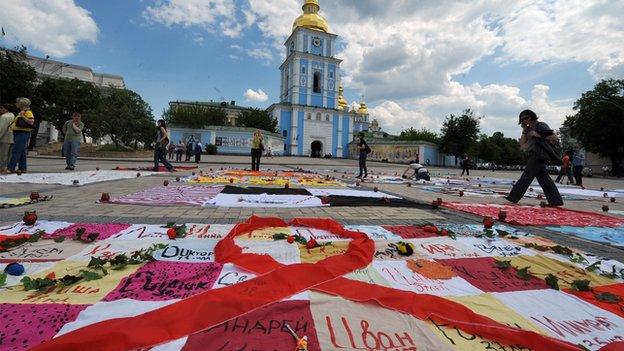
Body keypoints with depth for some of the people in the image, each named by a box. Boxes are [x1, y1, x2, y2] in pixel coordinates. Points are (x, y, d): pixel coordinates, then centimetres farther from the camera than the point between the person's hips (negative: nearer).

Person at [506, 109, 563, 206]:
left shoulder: (541, 126, -4)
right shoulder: (529, 130, 20)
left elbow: (554, 137, -13)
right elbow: (522, 145, 12)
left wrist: (538, 135, -13)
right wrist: (524, 131, 7)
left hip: (538, 156, -9)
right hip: (534, 157, 9)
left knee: (526, 177, -9)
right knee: (544, 180, 9)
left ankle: (513, 198, -8)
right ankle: (556, 200, 13)